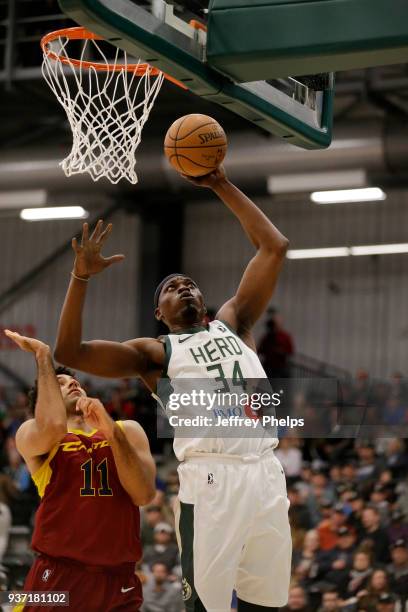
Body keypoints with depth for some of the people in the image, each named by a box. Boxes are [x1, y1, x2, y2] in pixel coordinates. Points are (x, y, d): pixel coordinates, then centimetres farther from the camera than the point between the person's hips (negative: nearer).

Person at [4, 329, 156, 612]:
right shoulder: (31, 434, 5)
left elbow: (144, 494, -2)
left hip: (119, 581, 3)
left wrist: (111, 430, -13)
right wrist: (43, 355, -8)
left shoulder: (128, 431, 14)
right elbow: (52, 428, -19)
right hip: (58, 577, -2)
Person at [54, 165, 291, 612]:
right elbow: (68, 352, 3)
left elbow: (273, 248, 21)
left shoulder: (232, 323, 24)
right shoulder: (154, 352, 15)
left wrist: (222, 187, 17)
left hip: (264, 471, 3)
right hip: (209, 476, -3)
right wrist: (81, 277, -4)